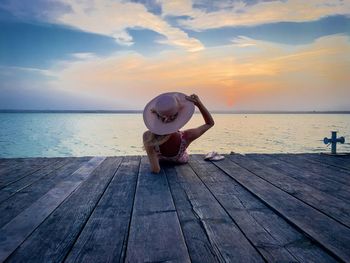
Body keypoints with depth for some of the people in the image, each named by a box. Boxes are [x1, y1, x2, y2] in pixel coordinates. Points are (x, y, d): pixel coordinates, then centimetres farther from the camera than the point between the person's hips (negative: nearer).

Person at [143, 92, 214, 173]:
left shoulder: (148, 137, -46)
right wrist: (199, 103, -34)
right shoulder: (185, 137, -44)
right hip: (180, 160, 0)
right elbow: (210, 123, -24)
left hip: (160, 159, 1)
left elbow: (155, 170, -41)